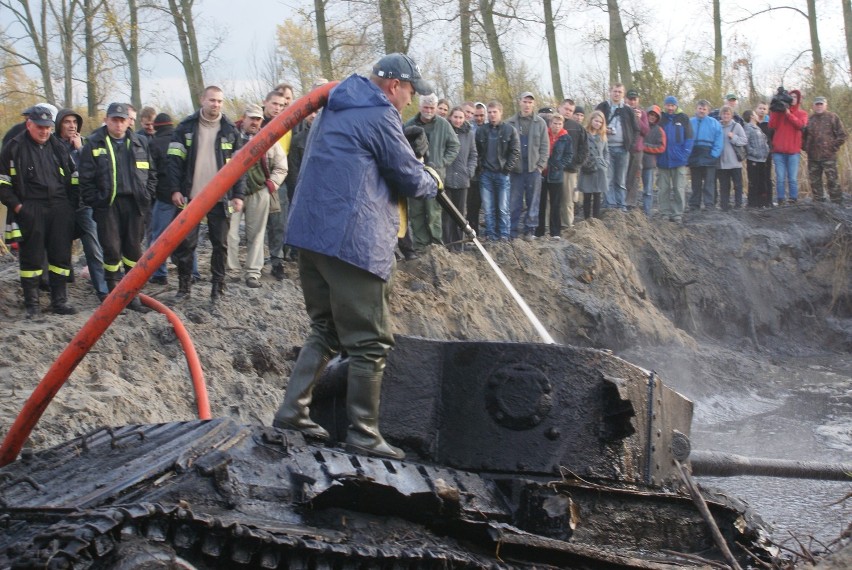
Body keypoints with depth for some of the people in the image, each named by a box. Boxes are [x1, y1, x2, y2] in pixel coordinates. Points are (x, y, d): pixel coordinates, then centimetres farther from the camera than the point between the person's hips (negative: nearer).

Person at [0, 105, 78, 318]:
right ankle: (32, 304, 7)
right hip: (31, 210, -4)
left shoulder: (57, 147, 14)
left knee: (61, 256, 5)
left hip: (60, 208, 4)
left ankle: (59, 300, 14)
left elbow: (72, 177, 22)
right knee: (32, 257, 0)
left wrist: (71, 203, 11)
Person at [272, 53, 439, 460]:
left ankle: (292, 411, 12)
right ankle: (363, 433, 2)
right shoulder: (380, 114, -8)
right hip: (353, 240, -9)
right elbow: (410, 179, -6)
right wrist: (431, 181, 16)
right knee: (369, 342, -2)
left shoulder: (336, 109, 21)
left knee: (326, 331, 18)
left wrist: (416, 172, 22)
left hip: (312, 231, 9)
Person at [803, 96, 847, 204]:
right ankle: (818, 202, 17)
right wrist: (805, 147, 7)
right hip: (812, 157, 4)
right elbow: (803, 136, 20)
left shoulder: (833, 117, 1)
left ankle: (837, 202, -2)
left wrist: (833, 147, -5)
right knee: (814, 181, 8)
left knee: (832, 180, -7)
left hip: (828, 156, -4)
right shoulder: (809, 119, 11)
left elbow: (842, 135, 0)